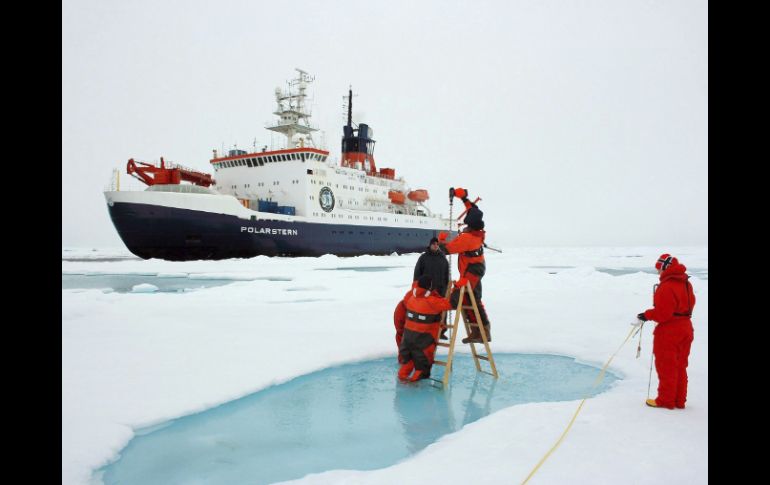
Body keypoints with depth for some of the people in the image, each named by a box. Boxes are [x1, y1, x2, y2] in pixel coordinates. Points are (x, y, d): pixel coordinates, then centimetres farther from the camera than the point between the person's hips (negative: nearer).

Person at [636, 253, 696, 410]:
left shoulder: (666, 286, -22)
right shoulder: (686, 283, 7)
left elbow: (662, 313, -25)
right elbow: (690, 304, 14)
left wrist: (647, 315, -9)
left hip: (668, 332, -9)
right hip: (685, 329, 9)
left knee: (666, 367, 4)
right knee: (680, 367, 16)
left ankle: (666, 400, 12)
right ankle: (679, 400, 22)